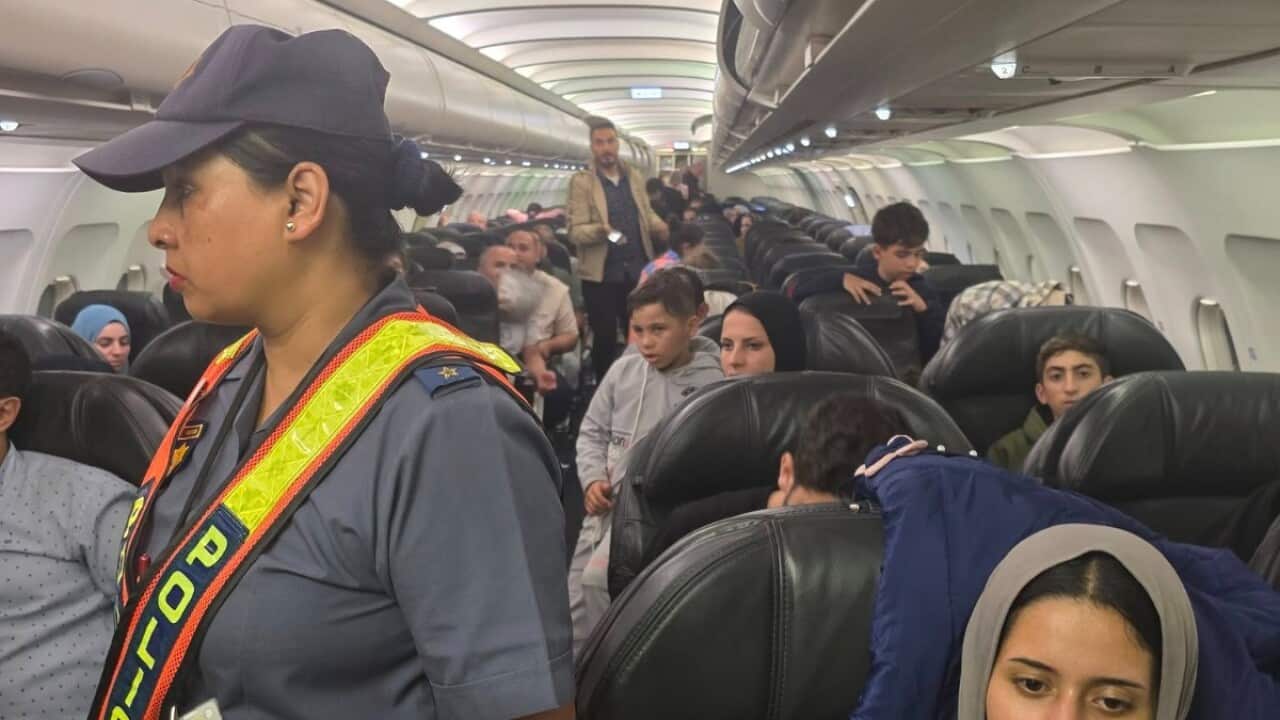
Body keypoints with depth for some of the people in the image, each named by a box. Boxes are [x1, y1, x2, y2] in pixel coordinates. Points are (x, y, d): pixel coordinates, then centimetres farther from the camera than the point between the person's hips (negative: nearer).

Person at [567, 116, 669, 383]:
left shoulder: (635, 177, 9)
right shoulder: (581, 181, -6)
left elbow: (646, 214, 18)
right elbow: (575, 231, -12)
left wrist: (661, 227, -6)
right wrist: (599, 230, -33)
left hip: (637, 271, 4)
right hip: (601, 274, -4)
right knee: (605, 339, 4)